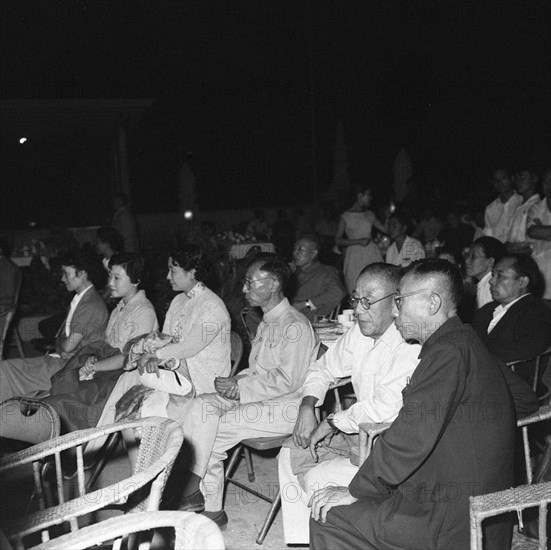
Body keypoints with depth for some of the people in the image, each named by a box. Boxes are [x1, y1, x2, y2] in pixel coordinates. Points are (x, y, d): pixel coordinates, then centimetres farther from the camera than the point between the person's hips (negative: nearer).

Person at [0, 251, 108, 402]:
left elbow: (68, 346, -21)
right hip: (61, 359, 9)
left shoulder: (91, 306, -20)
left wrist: (59, 342, -1)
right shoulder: (79, 299, 14)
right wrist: (60, 342, -2)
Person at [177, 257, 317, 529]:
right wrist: (235, 381, -1)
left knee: (211, 430, -20)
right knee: (202, 405, -11)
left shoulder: (295, 326, -15)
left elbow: (288, 381, -20)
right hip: (258, 398, 9)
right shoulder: (267, 322, 17)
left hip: (285, 407, -9)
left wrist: (240, 388, -15)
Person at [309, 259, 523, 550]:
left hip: (452, 523, -10)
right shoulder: (461, 343, 14)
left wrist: (355, 491, -14)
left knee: (328, 515, -8)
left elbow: (411, 437, -25)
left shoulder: (449, 352, -21)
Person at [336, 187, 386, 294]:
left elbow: (385, 229, 20)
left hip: (372, 253, 4)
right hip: (355, 255, -4)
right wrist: (359, 241, -11)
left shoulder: (369, 215, 15)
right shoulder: (345, 217, 1)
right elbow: (338, 241, -4)